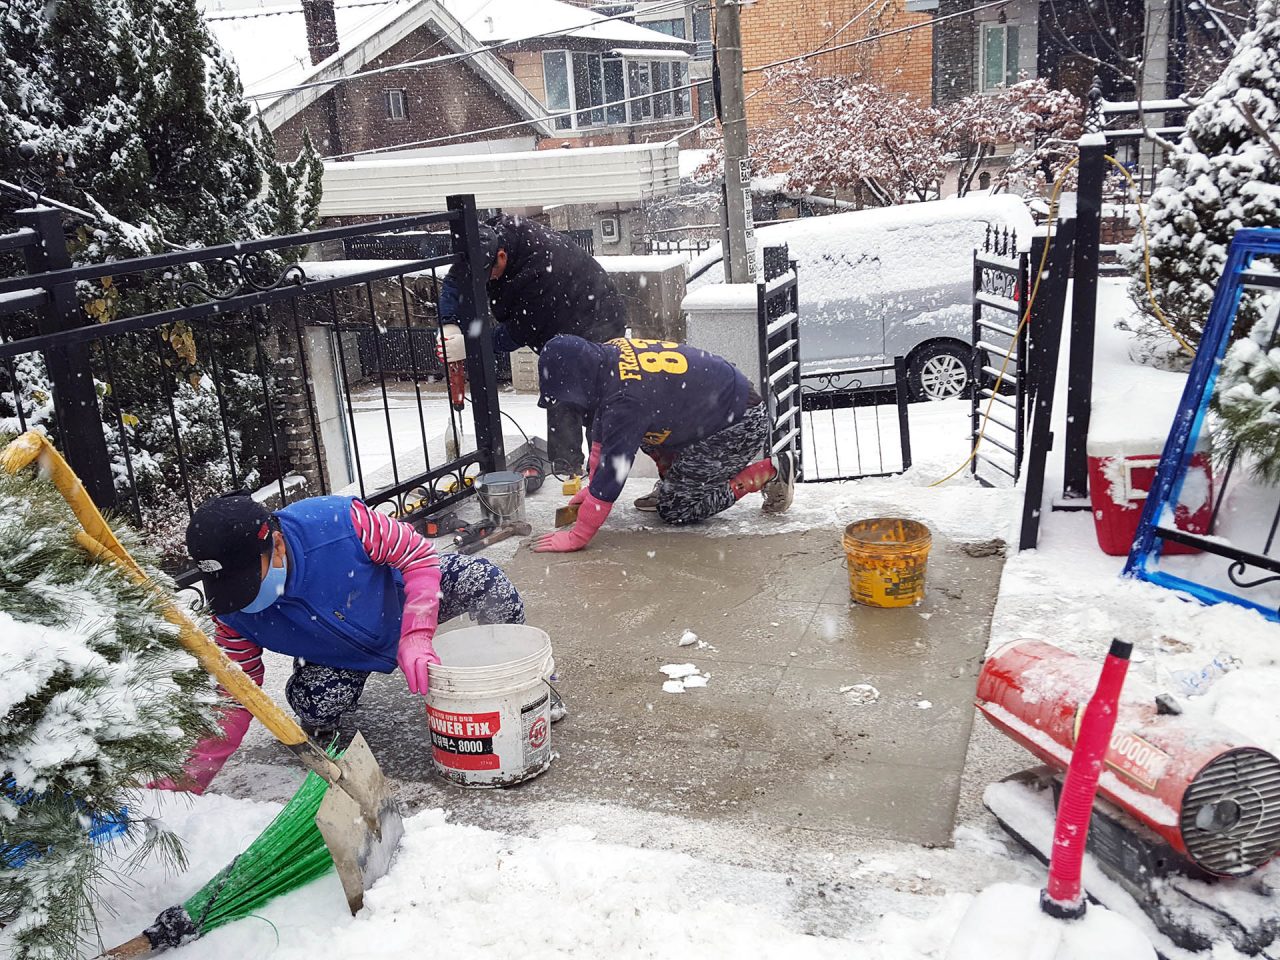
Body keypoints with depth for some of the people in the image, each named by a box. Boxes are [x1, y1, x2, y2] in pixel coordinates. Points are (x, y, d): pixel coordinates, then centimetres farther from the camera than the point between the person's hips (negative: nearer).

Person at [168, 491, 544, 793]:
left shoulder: (337, 521, -38)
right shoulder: (232, 608, -26)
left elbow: (419, 553, -25)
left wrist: (415, 637, -35)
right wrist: (192, 777, -20)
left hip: (400, 600, -1)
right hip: (338, 654, 1)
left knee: (483, 579, -25)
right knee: (312, 701, -31)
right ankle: (319, 729, 10)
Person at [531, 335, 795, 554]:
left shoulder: (626, 399, -31)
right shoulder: (608, 355, -5)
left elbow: (612, 469, -28)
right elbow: (601, 434, 8)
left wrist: (576, 537, -21)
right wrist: (593, 486, 15)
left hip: (742, 427, -9)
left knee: (675, 509, -2)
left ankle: (769, 471, 2)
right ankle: (673, 483, 22)